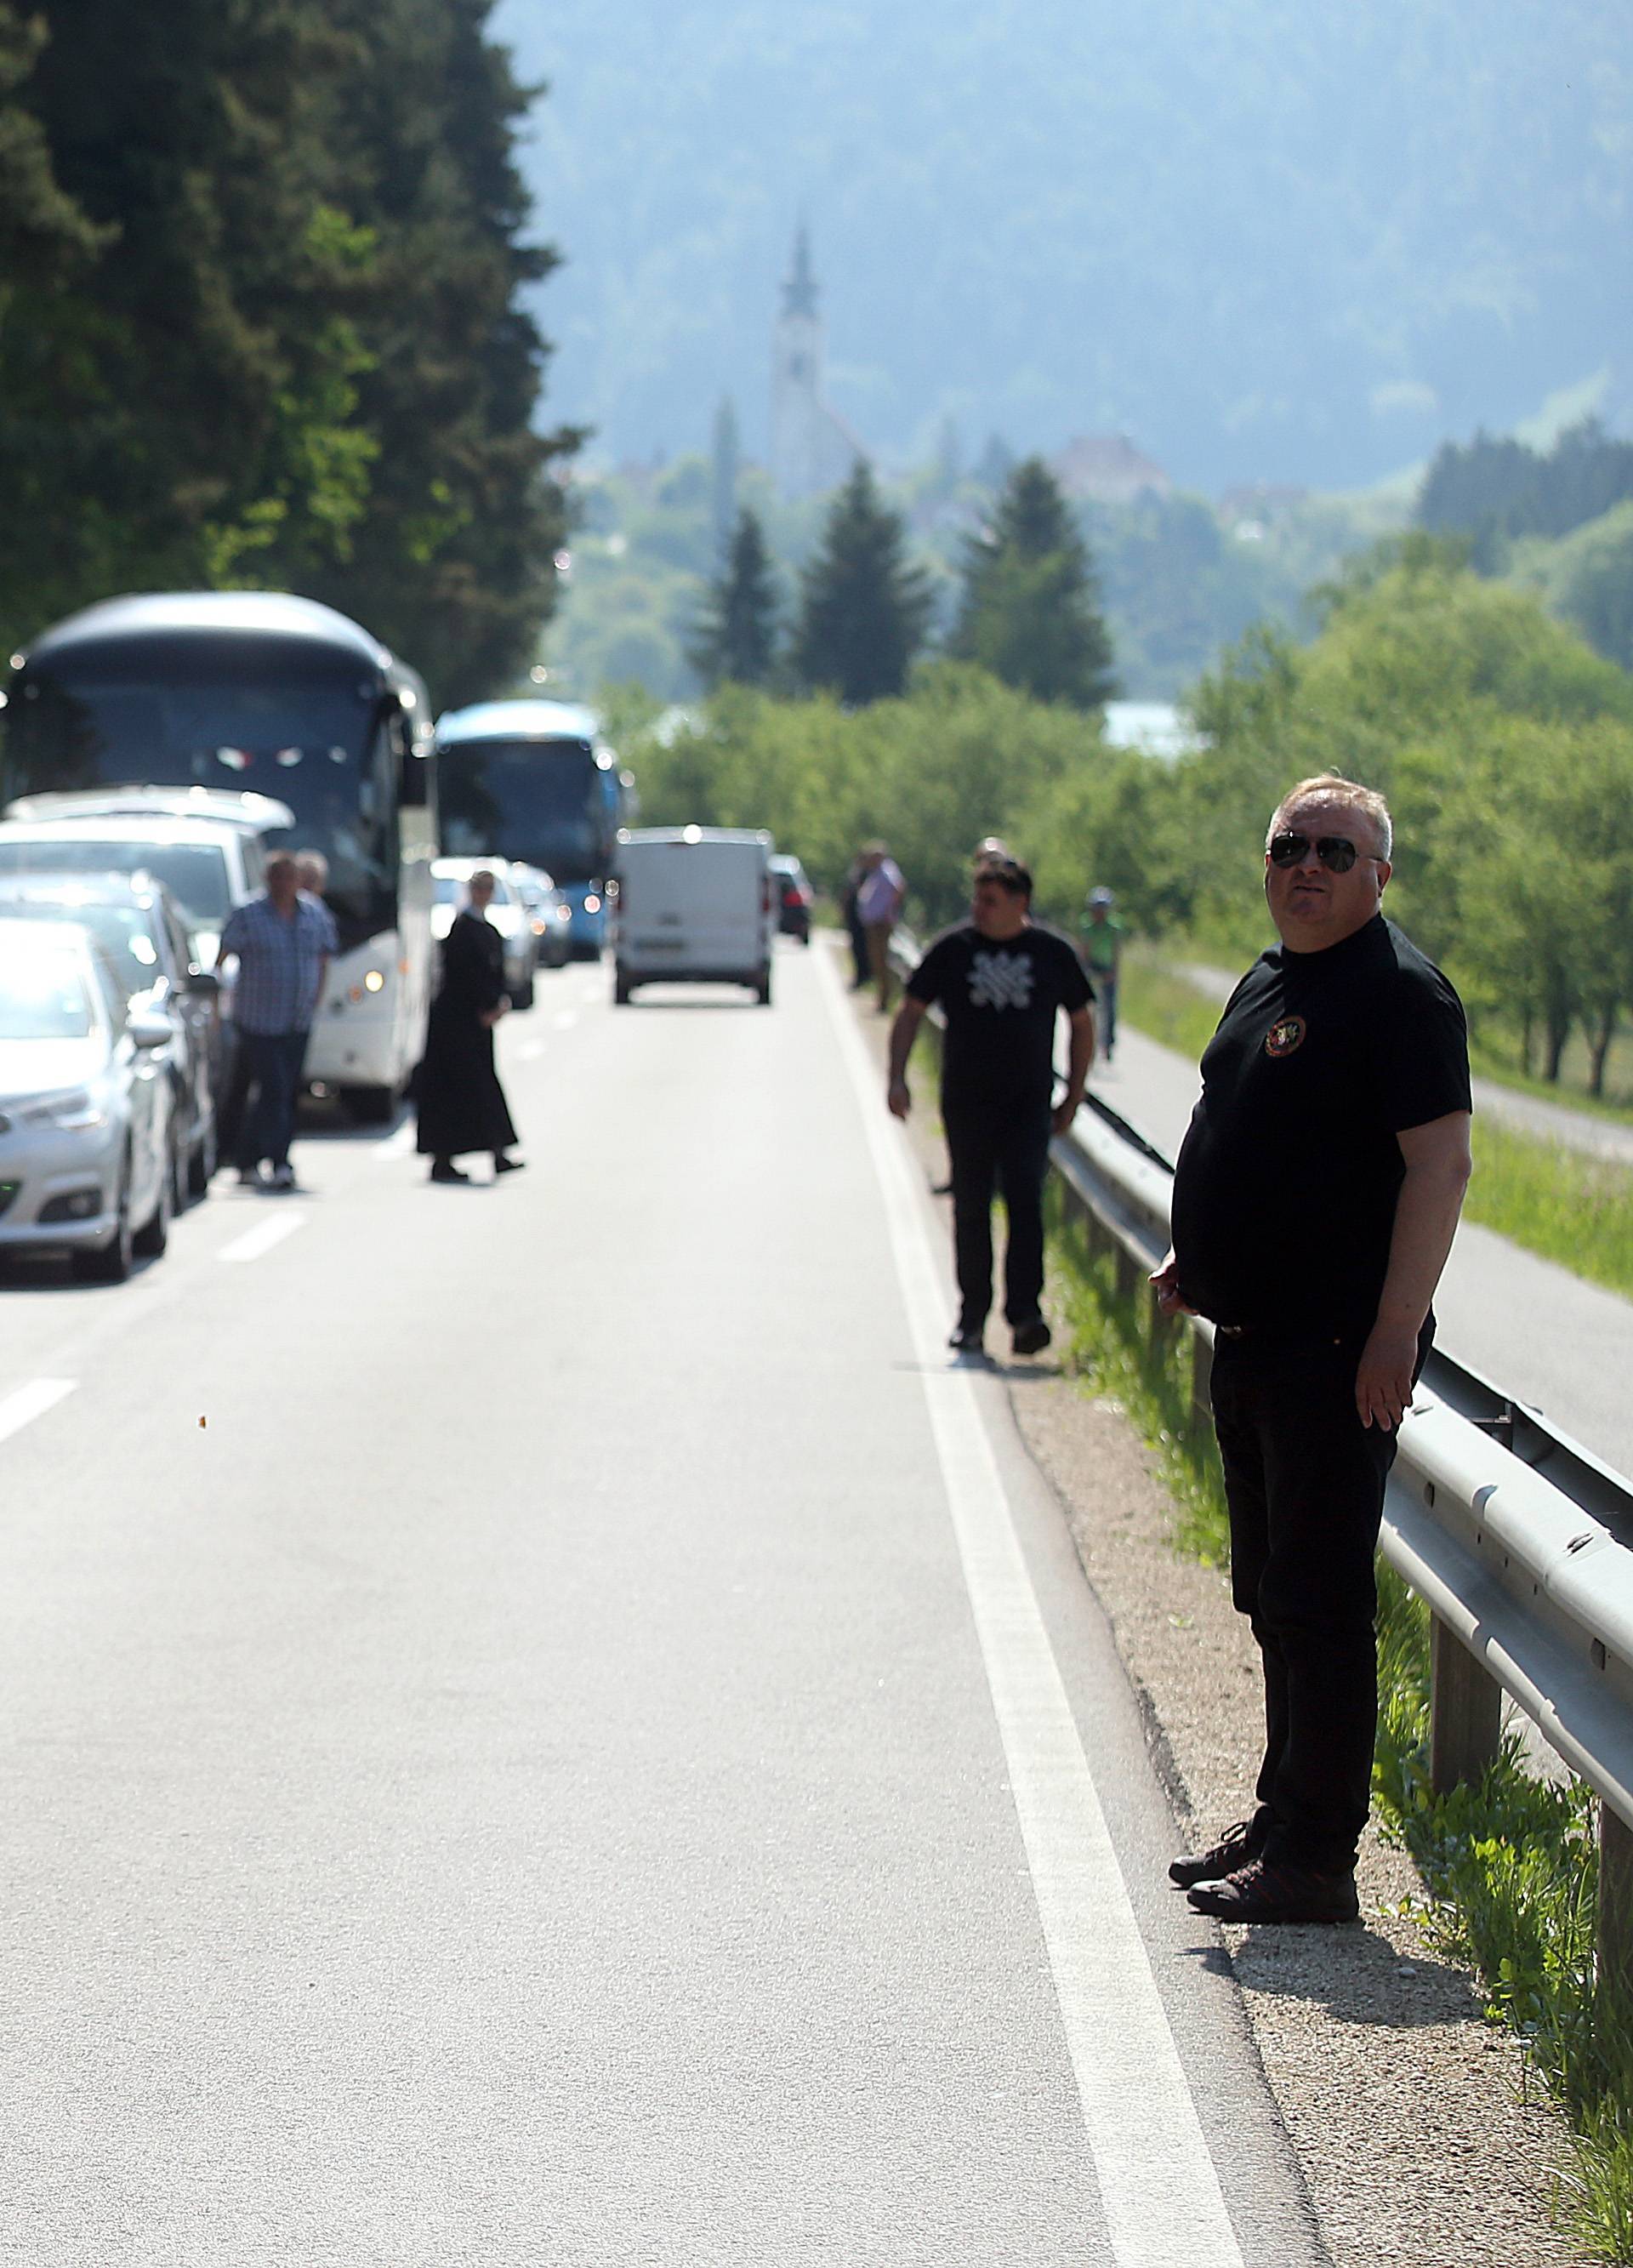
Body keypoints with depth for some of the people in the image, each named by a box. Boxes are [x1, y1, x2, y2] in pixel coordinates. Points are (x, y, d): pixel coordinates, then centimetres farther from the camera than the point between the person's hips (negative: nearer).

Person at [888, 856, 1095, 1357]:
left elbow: (1082, 1023, 12)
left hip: (1028, 1103, -1)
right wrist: (897, 1077, -4)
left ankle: (1025, 1315, -19)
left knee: (1025, 1200, -14)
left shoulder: (1052, 954, 2)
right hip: (966, 1101, 1)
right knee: (971, 1208, 5)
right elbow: (911, 1011, 8)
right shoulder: (953, 949, 2)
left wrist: (1073, 1098, 9)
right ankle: (971, 1317, 15)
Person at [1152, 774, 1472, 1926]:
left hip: (1338, 1349, -10)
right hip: (1254, 1342, 10)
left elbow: (1440, 1163, -20)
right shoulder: (1270, 981, 15)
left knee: (1319, 1603, -7)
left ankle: (1316, 1860, -3)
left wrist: (1394, 1331, -24)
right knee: (1275, 1599, 17)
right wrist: (1198, 1257, 14)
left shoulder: (1400, 991, -14)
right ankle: (1284, 1822, 28)